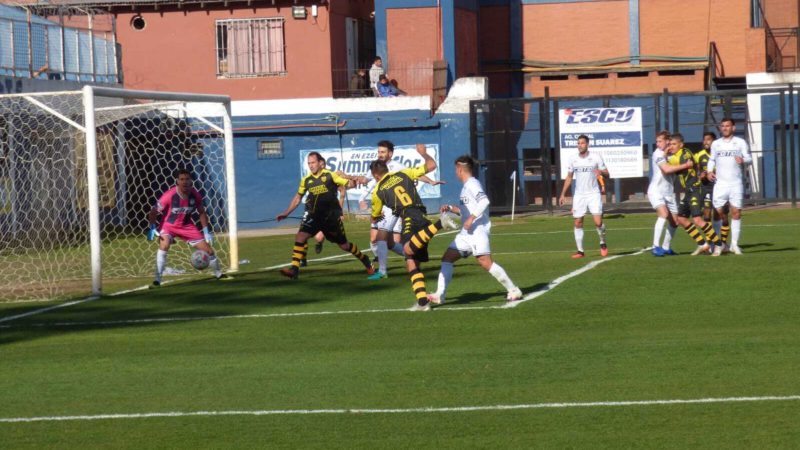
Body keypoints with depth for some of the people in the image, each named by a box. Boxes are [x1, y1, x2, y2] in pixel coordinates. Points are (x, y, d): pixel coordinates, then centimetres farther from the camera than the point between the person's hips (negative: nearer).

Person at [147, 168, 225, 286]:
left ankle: (218, 273, 31)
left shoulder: (195, 195, -15)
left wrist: (206, 231, -1)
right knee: (164, 245, -33)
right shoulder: (170, 196, -27)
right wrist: (152, 228, -23)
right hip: (169, 225, -3)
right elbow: (154, 212, -16)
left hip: (187, 226, 3)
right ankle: (157, 279, -28)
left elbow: (201, 212, 1)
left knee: (208, 249, 3)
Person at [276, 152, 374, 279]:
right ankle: (294, 269, -21)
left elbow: (348, 183, -12)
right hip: (313, 215, 3)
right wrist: (286, 213, 11)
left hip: (331, 216, -3)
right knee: (300, 236, -20)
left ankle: (365, 260, 34)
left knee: (344, 245, 8)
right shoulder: (306, 180, 3)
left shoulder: (330, 176, -8)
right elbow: (298, 197, 14)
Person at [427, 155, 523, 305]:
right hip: (466, 232, 10)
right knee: (447, 258, 5)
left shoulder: (472, 184, -8)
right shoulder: (467, 186, 21)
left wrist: (471, 218, -26)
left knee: (485, 261, -21)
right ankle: (439, 295, 2)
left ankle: (513, 290, -14)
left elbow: (484, 201, -23)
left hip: (478, 230, -10)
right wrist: (450, 208, 21)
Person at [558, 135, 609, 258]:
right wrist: (563, 194, 9)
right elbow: (569, 177, 14)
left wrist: (601, 172, -25)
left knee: (598, 222, -12)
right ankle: (580, 251, 8)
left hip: (593, 194, -3)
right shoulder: (573, 159, 4)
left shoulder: (596, 157, -5)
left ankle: (603, 243, 13)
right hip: (579, 195, 3)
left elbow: (607, 173, -1)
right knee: (578, 223, 0)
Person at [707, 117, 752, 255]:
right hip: (720, 183, 2)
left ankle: (734, 244, 4)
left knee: (736, 212, -3)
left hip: (736, 183, -2)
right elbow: (712, 159, 21)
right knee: (718, 212, -3)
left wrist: (743, 160, -24)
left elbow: (749, 158, -1)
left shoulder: (740, 142, 4)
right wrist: (710, 171, 3)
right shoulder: (716, 144, 11)